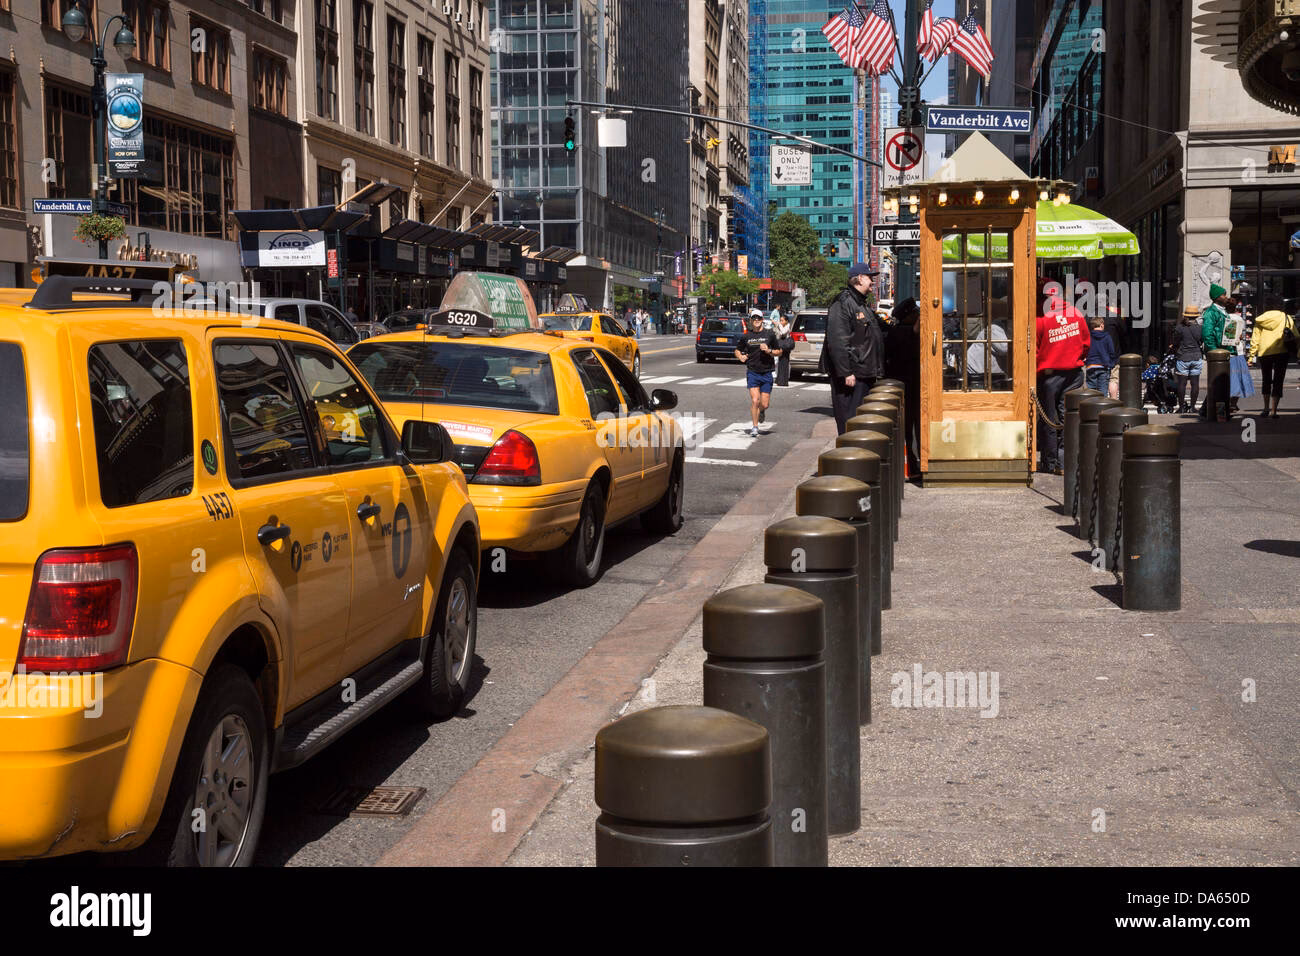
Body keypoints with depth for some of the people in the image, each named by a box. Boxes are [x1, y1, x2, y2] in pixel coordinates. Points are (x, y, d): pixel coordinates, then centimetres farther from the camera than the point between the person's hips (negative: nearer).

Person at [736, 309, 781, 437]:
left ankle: (761, 411, 39)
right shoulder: (746, 336, 3)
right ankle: (755, 427, 1)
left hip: (767, 373, 0)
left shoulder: (770, 334, 1)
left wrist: (769, 351, -12)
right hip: (752, 372, 0)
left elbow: (779, 352, 7)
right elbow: (737, 350, 17)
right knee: (755, 401, -13)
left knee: (765, 404, 2)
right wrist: (740, 357, -5)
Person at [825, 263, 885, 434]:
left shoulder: (863, 305, 20)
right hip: (851, 377, -10)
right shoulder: (843, 303, -12)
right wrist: (846, 373, -24)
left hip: (866, 375, 10)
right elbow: (837, 341, -20)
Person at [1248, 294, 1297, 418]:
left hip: (1264, 353, 1)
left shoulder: (1260, 319, 3)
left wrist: (1252, 355, 5)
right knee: (1278, 382, 2)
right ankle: (1273, 411, -6)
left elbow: (1255, 339, 1)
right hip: (1282, 352, -1)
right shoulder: (1287, 319, 2)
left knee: (1266, 381, 19)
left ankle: (1266, 408, 19)